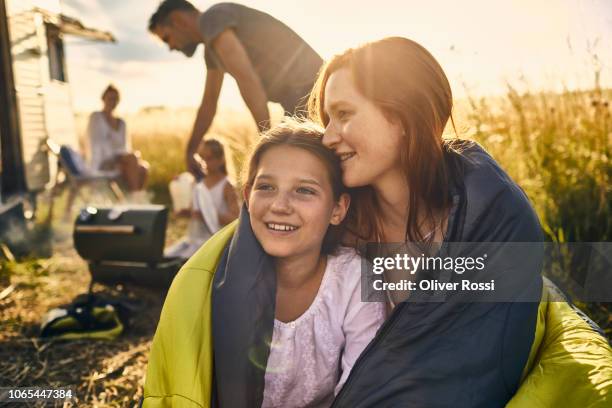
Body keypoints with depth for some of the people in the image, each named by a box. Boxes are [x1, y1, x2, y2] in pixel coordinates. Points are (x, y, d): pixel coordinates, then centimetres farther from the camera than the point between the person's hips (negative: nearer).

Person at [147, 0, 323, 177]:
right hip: (299, 102, 10)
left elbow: (247, 79, -21)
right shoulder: (211, 48, 22)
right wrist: (189, 152, 33)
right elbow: (208, 103, 29)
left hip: (310, 94, -10)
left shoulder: (212, 17, -9)